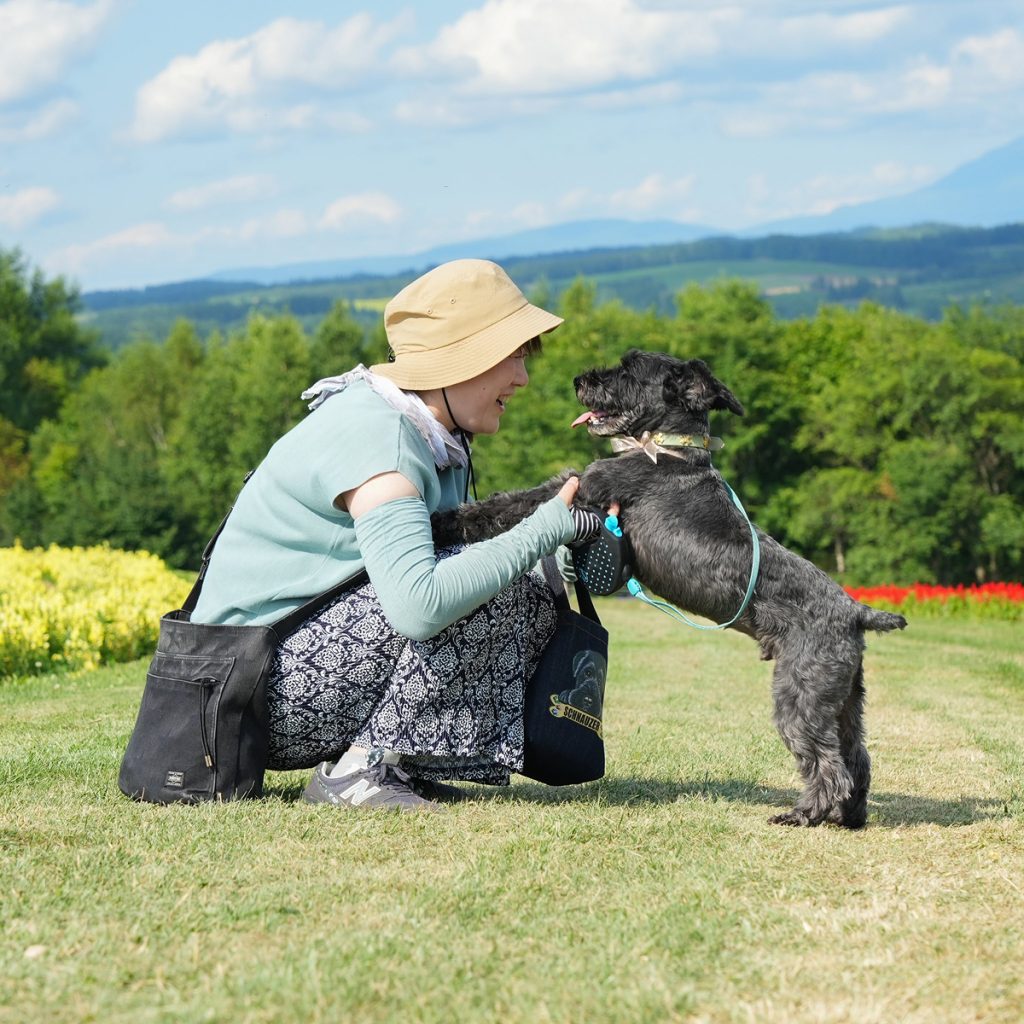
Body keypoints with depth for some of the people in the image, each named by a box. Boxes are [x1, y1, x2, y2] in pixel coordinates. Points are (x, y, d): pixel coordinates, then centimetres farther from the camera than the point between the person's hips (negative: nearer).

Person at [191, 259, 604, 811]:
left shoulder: (435, 436, 8)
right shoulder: (375, 435, -22)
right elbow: (420, 604, -34)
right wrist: (544, 530, -26)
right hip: (260, 689, -10)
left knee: (532, 604, 6)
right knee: (495, 594, -20)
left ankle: (400, 763, 2)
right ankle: (357, 771, -15)